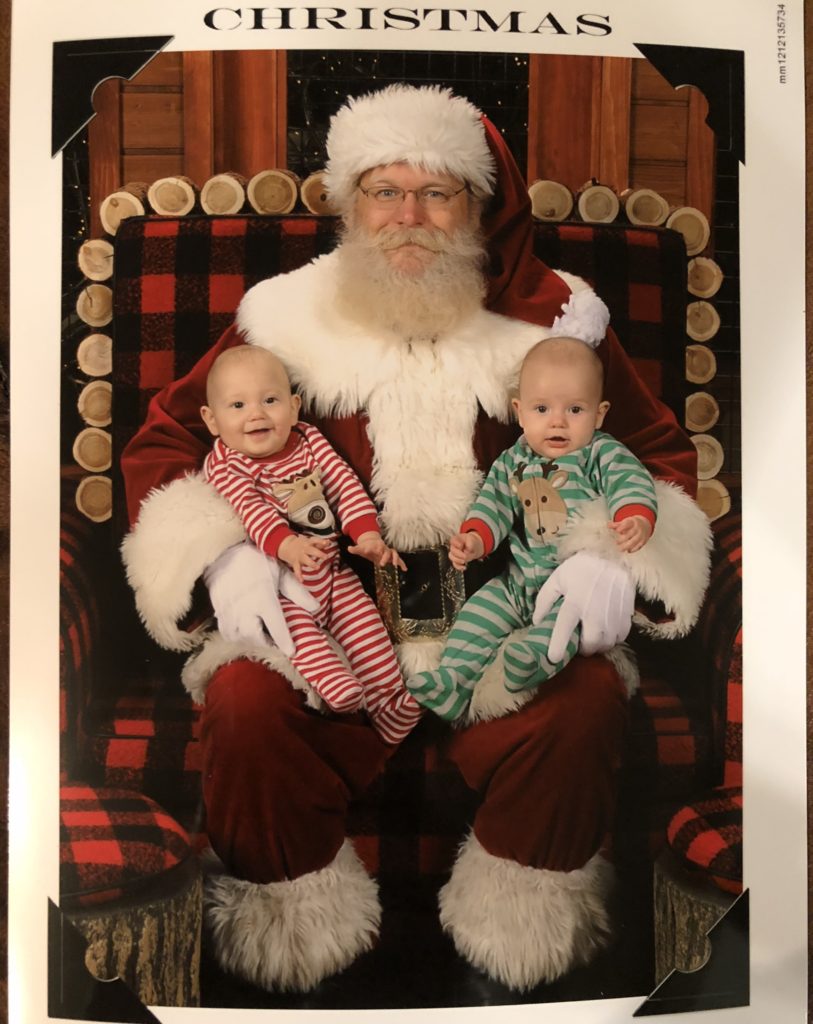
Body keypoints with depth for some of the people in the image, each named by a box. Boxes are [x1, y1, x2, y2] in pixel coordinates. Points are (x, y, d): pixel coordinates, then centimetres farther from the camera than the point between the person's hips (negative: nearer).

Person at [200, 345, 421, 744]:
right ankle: (334, 682, -39)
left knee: (363, 621, -7)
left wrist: (367, 532, -15)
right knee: (296, 626, -28)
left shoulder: (308, 440, 6)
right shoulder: (222, 464, -7)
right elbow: (250, 508, -23)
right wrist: (285, 544, -42)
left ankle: (388, 699, -4)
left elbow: (344, 482, 1)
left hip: (331, 569, 4)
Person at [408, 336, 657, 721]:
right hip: (521, 576, 5)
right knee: (479, 610, -6)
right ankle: (452, 679, -10)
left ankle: (537, 656, -51)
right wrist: (475, 537, -12)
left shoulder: (603, 455, -6)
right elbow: (493, 502, 8)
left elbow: (632, 482, -22)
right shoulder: (513, 461, 7)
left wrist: (637, 519, -44)